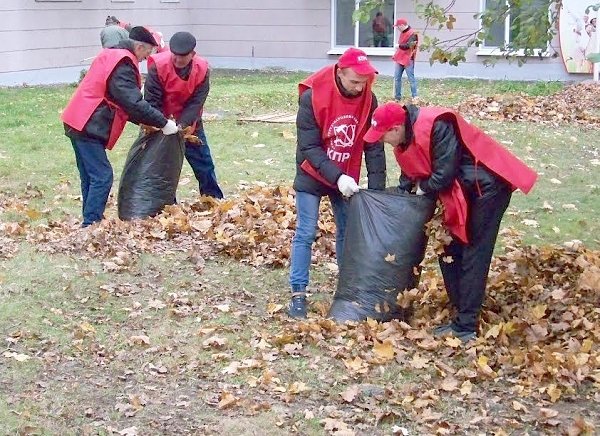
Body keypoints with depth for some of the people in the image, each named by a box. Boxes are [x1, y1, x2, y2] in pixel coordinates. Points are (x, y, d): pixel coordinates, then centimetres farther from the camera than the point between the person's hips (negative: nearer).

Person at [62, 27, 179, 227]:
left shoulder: (110, 56, 17)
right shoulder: (122, 66, -15)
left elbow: (122, 101, 21)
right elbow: (134, 103, -22)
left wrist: (144, 121, 13)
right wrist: (163, 123, -17)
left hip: (78, 123, 10)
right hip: (88, 127, -10)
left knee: (90, 177, 13)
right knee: (102, 177, -11)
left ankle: (91, 223, 17)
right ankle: (91, 224, -13)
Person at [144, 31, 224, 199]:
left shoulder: (202, 69, -18)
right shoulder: (158, 66, -24)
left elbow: (196, 102, -21)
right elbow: (152, 100, -22)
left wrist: (182, 124, -34)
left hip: (189, 124, 2)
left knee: (203, 163, 8)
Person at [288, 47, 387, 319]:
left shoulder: (369, 100, -12)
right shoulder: (312, 98, -24)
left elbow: (374, 146, -9)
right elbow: (309, 147, -22)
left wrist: (377, 190, -14)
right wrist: (336, 177, -30)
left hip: (347, 177, 4)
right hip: (312, 175, -4)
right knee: (305, 234, -5)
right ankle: (298, 294, -1)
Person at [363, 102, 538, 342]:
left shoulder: (435, 126, -27)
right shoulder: (403, 142, 2)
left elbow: (445, 174, -27)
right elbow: (410, 174, 14)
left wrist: (423, 188, -9)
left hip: (487, 184, -10)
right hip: (460, 192, 10)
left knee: (473, 254, -10)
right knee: (449, 250, 9)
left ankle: (465, 327, -9)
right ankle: (462, 317, 16)